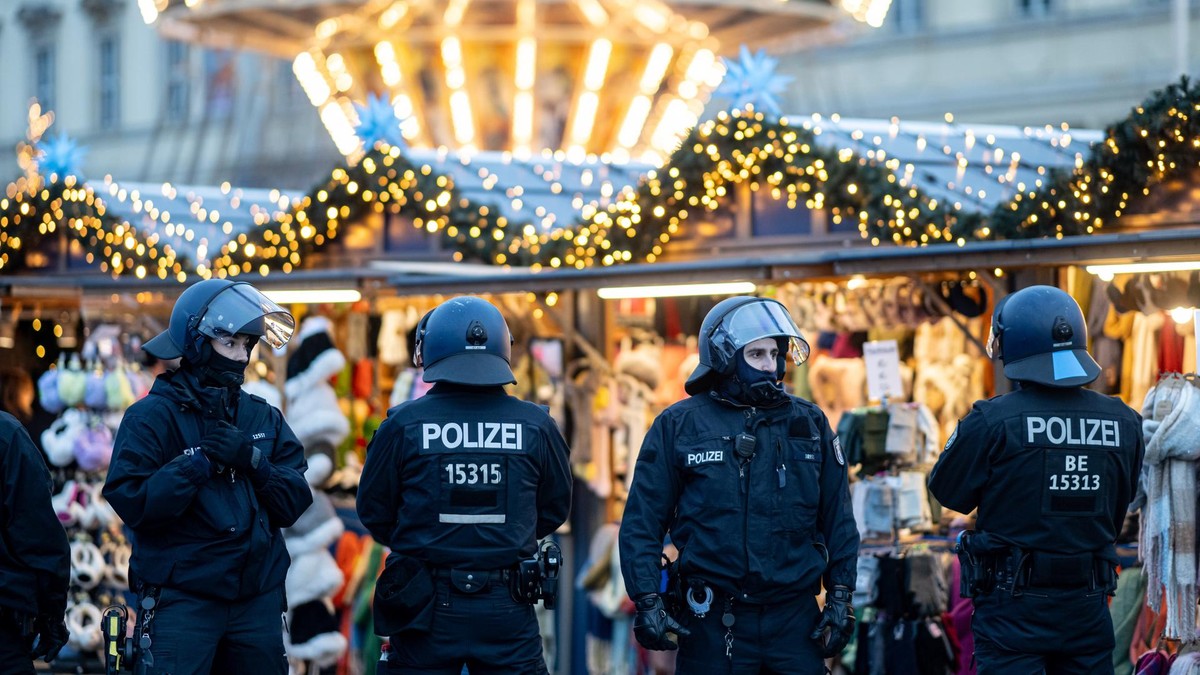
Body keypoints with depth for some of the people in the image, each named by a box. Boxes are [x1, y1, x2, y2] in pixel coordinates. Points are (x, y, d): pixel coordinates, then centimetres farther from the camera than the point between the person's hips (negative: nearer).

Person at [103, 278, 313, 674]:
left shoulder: (264, 418, 11)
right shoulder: (152, 417, -4)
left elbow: (293, 503, 4)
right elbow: (133, 503, -14)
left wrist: (251, 458, -11)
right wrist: (199, 460, -17)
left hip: (258, 599, 5)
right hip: (181, 600, -5)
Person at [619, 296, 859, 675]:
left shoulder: (809, 423, 8)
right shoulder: (679, 426, 1)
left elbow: (837, 519, 11)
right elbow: (642, 524, 0)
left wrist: (840, 598, 4)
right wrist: (647, 601, -8)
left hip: (795, 616, 2)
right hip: (712, 625, -2)